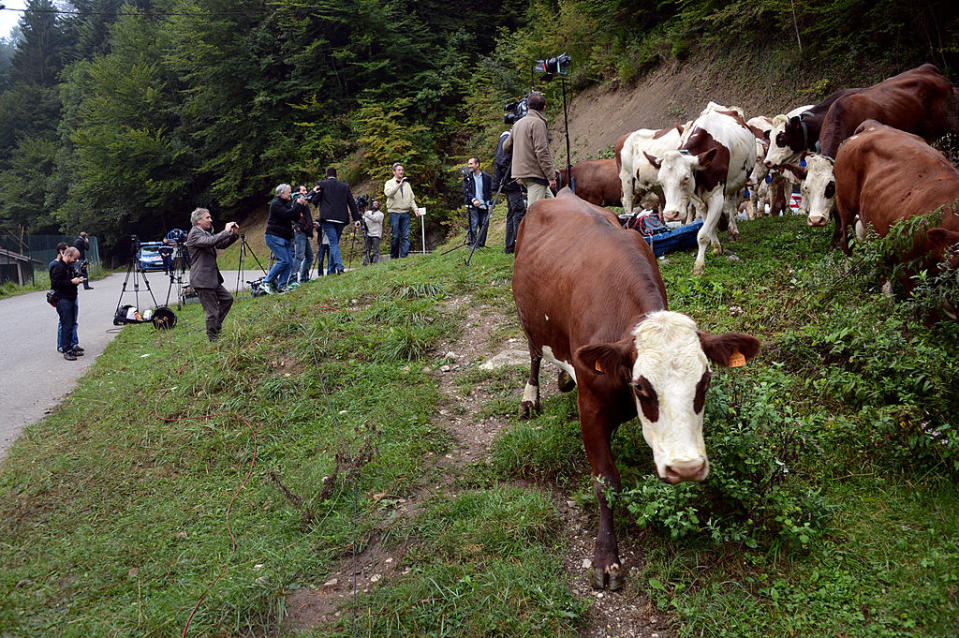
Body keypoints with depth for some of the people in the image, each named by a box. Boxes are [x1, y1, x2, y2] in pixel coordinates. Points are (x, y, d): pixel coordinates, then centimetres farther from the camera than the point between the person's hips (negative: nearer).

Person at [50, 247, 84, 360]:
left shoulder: (69, 266, 17)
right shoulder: (58, 267, -13)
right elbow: (55, 283, -20)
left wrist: (77, 279, 11)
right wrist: (71, 282, -19)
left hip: (71, 299, 10)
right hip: (63, 300, -10)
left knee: (71, 324, 12)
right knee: (66, 325, -8)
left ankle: (71, 348, 19)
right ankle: (66, 351, -5)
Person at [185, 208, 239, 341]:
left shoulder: (205, 233, 17)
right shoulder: (194, 234, -13)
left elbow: (221, 245, 19)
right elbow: (210, 242, -32)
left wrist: (234, 235, 2)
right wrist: (226, 231, -23)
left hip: (212, 278, 10)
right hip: (202, 280, -10)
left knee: (227, 299, 17)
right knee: (212, 311, -4)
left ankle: (216, 327, 27)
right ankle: (213, 339, 8)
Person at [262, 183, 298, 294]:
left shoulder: (286, 204, 19)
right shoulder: (276, 204, -9)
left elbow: (295, 217, 16)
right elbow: (287, 215, -24)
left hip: (285, 238, 9)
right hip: (274, 237, -9)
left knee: (289, 263, 0)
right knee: (283, 260, -18)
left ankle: (281, 286, 2)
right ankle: (266, 282, -10)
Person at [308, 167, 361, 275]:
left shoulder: (321, 184, 4)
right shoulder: (345, 186, 13)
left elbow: (314, 201, 0)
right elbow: (352, 203, 10)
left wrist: (314, 192, 21)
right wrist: (356, 218, 11)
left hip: (327, 218, -3)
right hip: (341, 219, 3)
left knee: (333, 243, -9)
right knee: (335, 243, 13)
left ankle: (339, 266, -29)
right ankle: (331, 269, 16)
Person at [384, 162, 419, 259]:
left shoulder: (407, 184, 18)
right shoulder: (389, 183, 5)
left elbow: (411, 199, 19)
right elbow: (388, 193, -17)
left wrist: (415, 209, 3)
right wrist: (399, 184, -24)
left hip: (405, 213, 4)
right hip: (394, 212, -4)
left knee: (406, 236, -4)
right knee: (395, 236, -2)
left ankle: (404, 256, -6)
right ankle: (394, 257, 8)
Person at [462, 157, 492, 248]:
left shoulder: (486, 177, 9)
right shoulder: (467, 178, 7)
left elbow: (490, 191, 11)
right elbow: (466, 191, 0)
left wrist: (489, 203, -1)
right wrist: (473, 200, -17)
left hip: (484, 206, 1)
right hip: (472, 206, -1)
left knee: (484, 225, -1)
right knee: (474, 224, -12)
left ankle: (481, 244, 9)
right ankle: (473, 243, -8)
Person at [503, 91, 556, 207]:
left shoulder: (518, 123, 14)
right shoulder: (537, 122, -10)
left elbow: (506, 147, 23)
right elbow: (542, 152, -17)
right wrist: (551, 176, -15)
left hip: (521, 173, 9)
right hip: (534, 172, -9)